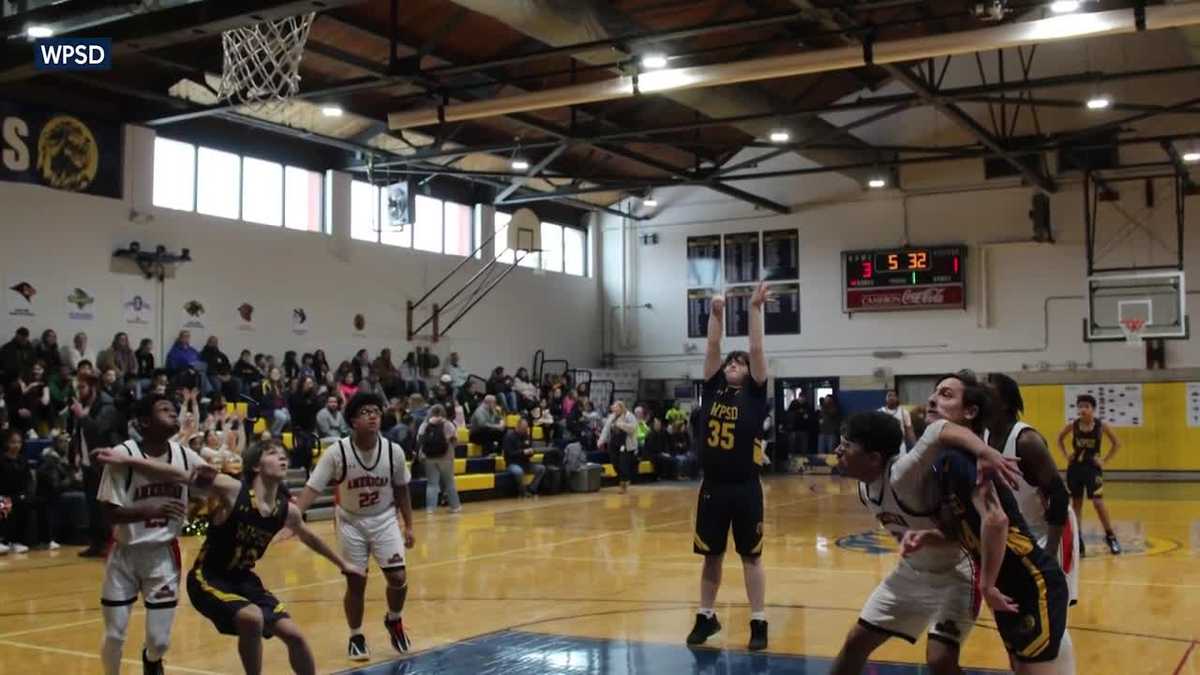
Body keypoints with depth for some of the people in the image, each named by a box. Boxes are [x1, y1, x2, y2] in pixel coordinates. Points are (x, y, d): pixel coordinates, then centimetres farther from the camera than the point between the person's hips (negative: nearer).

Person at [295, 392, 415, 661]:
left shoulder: (393, 451, -12)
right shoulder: (336, 452, -19)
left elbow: (401, 490, 2)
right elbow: (313, 488, -18)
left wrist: (408, 526, 4)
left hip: (384, 520, 1)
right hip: (351, 522, -1)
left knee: (398, 577, -7)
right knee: (355, 583, 1)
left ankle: (394, 621, 24)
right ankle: (356, 637, 24)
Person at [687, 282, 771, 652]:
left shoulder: (754, 393, -1)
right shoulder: (712, 388, 7)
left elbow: (757, 349, -8)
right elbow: (712, 347, 3)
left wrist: (755, 309, -11)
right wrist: (716, 312, -5)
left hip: (745, 488, -3)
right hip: (712, 487, 3)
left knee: (751, 556, 5)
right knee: (711, 555, 12)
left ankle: (759, 623, 12)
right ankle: (706, 617, 24)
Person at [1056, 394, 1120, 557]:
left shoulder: (1101, 425, -10)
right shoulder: (1072, 425, -5)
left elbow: (1116, 443, 1)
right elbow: (1060, 439, 13)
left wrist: (1105, 460, -5)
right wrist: (1066, 455, 2)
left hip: (1093, 467, -3)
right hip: (1075, 467, 3)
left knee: (1098, 502, -10)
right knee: (1076, 503, 6)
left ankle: (1110, 537, 7)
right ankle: (1078, 541, 13)